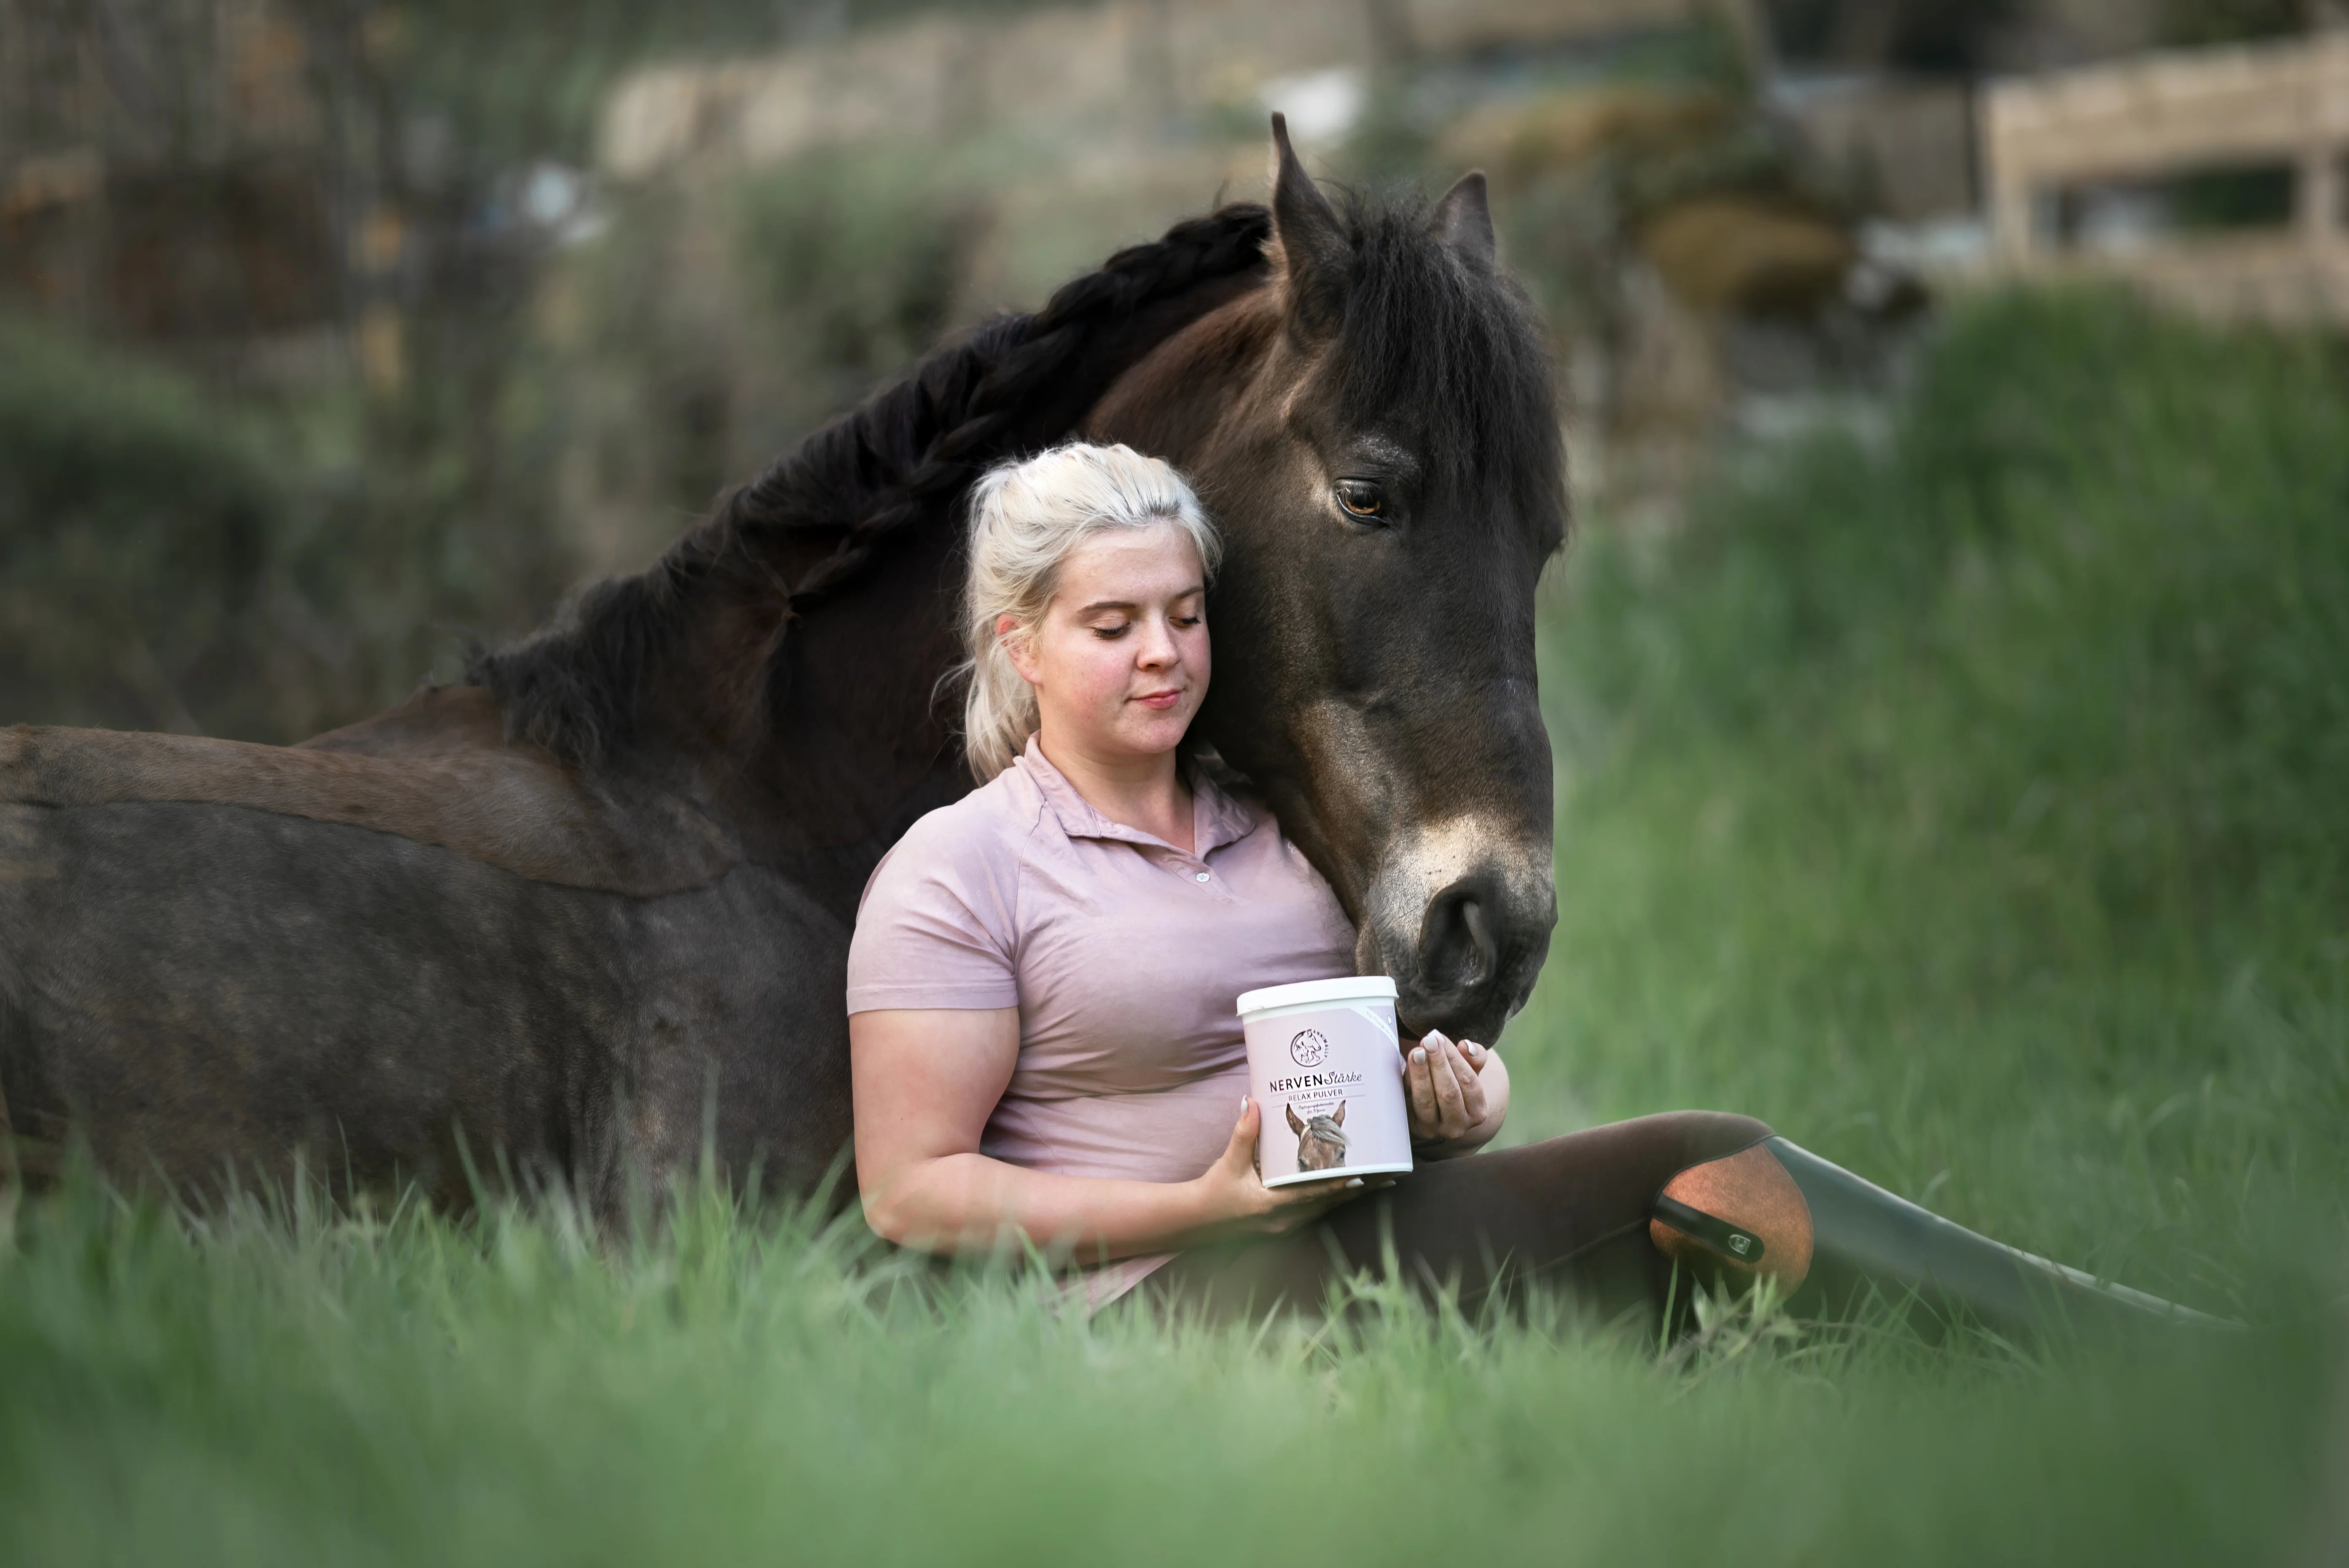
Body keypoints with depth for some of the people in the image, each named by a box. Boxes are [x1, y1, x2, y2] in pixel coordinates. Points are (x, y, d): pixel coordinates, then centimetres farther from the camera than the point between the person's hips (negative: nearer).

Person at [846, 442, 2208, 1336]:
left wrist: (1458, 1096, -4)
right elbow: (910, 1194, -7)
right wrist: (1205, 1204, -17)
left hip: (1376, 1220, 7)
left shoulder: (1277, 827, 19)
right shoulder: (961, 871, -1)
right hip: (1179, 1291, -7)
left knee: (1712, 1185, -19)